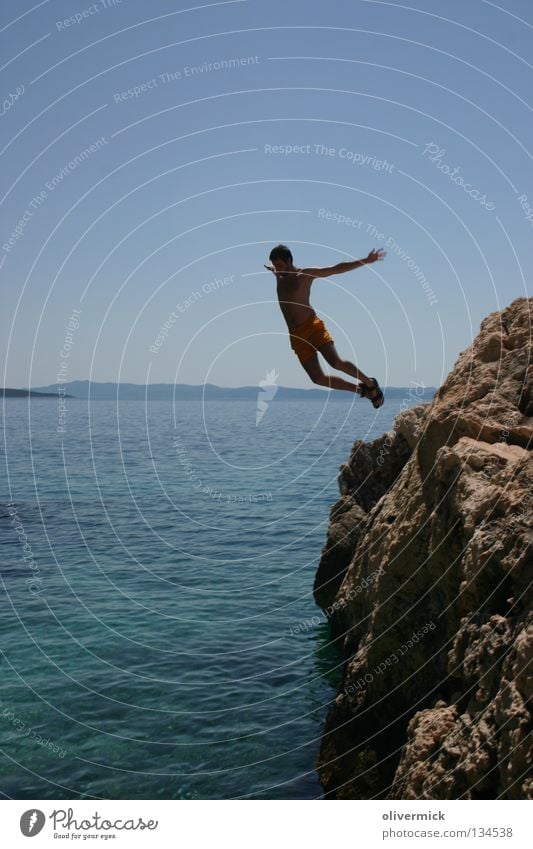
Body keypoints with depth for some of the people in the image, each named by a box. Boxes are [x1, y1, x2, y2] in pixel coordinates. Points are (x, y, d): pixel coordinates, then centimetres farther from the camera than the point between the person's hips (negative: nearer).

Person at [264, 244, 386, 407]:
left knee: (336, 362, -25)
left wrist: (365, 261, -9)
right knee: (318, 378, -6)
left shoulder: (305, 274, 0)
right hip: (296, 335, 5)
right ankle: (362, 390, 9)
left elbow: (337, 269, -4)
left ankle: (370, 383, 0)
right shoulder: (279, 275, 17)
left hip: (313, 326, -5)